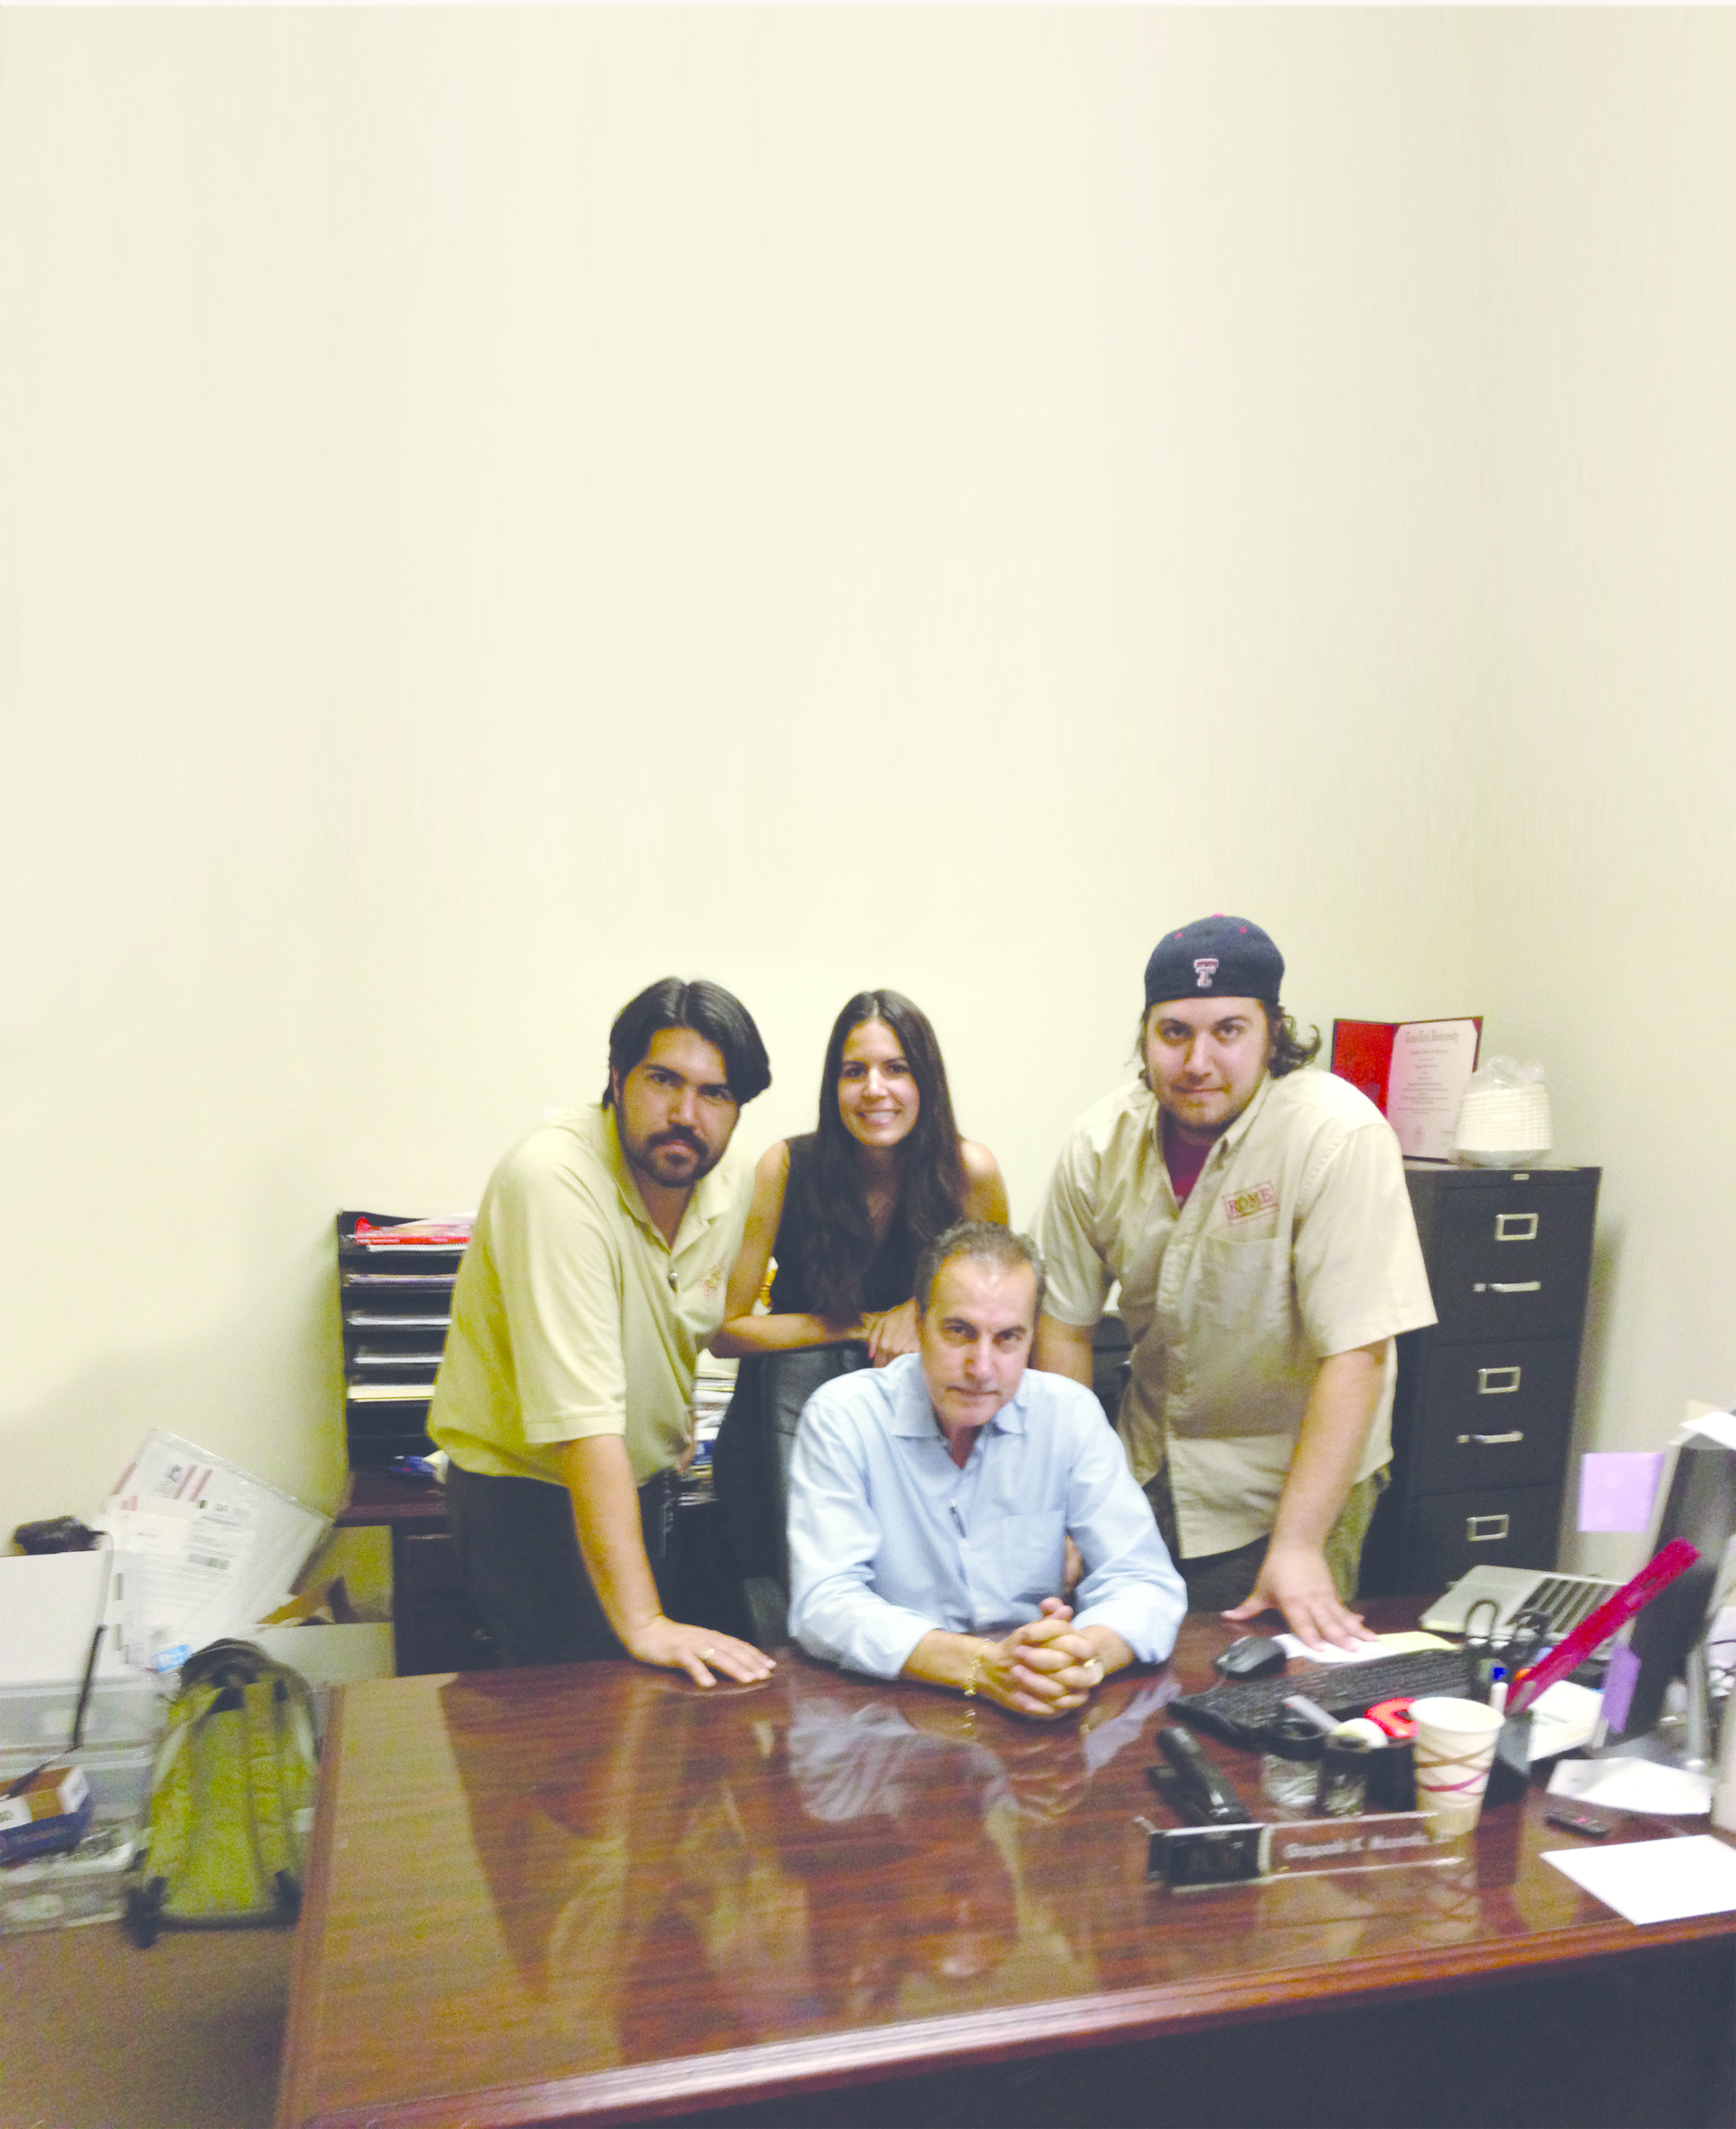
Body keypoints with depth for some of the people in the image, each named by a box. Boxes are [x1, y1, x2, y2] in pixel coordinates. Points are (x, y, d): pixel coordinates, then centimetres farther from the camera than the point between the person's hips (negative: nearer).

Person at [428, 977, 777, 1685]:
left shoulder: (730, 1183, -5)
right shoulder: (553, 1179, -29)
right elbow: (583, 1419, -35)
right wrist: (642, 1623, -37)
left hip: (643, 1485, 7)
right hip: (527, 1492, -7)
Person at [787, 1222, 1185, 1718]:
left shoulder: (1071, 1413, -1)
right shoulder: (841, 1416, -9)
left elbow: (1144, 1582, -4)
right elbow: (824, 1603, -16)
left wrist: (1086, 1654, -27)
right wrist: (982, 1664, -30)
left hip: (1033, 1723, 3)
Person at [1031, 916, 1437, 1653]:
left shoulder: (1339, 1136, -24)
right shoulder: (1100, 1143, -9)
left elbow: (1355, 1354, -25)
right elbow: (1065, 1321, 0)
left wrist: (1297, 1547, -28)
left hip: (1293, 1479, -4)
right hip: (1148, 1476, 4)